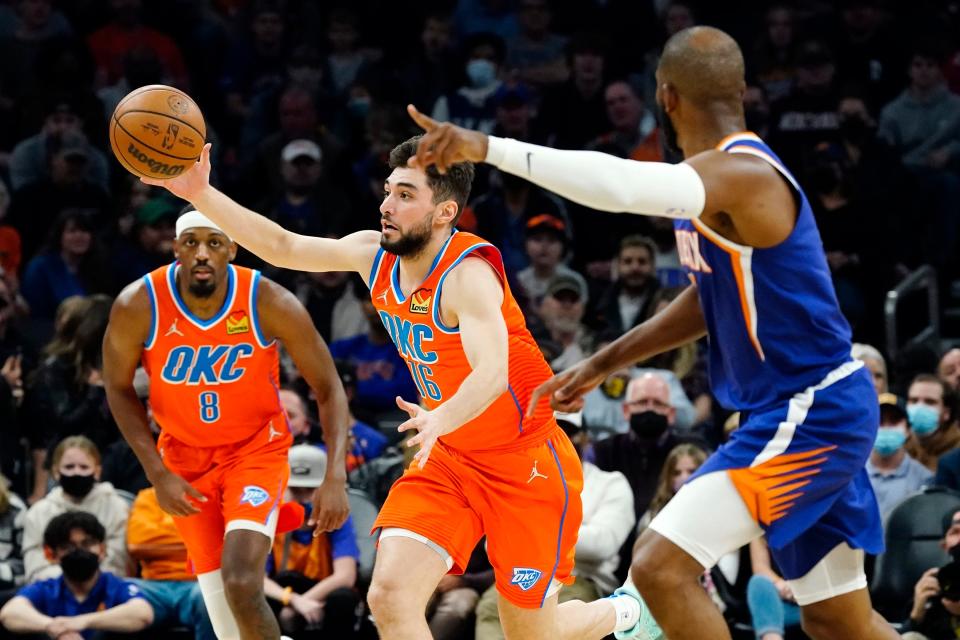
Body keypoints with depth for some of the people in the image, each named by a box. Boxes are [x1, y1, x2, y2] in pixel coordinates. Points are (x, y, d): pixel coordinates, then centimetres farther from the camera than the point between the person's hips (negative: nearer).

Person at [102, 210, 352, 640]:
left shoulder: (270, 304, -22)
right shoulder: (138, 306, -19)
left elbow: (328, 388, -12)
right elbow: (119, 389, -2)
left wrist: (335, 478, -22)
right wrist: (158, 475, -9)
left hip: (257, 447, -2)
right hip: (186, 456, 2)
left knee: (243, 586, -23)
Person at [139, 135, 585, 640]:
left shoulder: (468, 274, -26)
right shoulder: (375, 254, -4)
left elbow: (492, 372, -40)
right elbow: (284, 247, 5)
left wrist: (441, 419, -60)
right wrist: (202, 195, -7)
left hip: (525, 463, -7)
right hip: (449, 458, 7)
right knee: (391, 596, -13)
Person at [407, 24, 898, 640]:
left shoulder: (742, 173, -21)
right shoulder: (721, 174, 10)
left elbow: (617, 183, -40)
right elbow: (711, 299, 23)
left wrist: (487, 147, -45)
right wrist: (603, 365, 23)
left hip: (808, 417, -10)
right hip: (817, 413, 10)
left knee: (662, 566, -16)